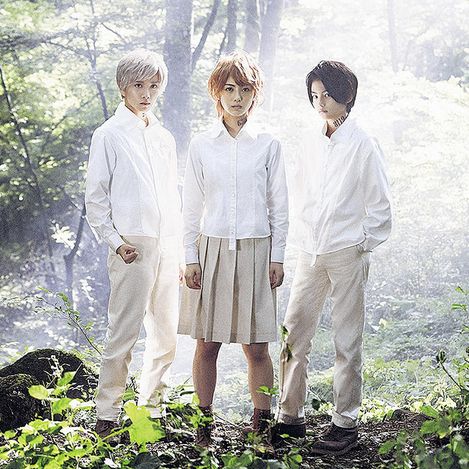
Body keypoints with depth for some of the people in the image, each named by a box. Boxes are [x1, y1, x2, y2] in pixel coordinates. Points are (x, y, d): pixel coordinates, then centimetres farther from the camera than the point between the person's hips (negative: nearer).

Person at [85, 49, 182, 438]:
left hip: (168, 245, 6)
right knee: (124, 332, -7)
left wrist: (180, 249, 14)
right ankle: (108, 414, 2)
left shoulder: (164, 138, 17)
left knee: (167, 332, 8)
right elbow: (95, 198, -2)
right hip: (133, 247, -6)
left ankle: (153, 407, 19)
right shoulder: (109, 135, 0)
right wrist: (115, 242, -11)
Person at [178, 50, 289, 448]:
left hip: (255, 251, -1)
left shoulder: (268, 145, 3)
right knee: (207, 345, 4)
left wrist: (277, 258, 1)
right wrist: (191, 258, 1)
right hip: (212, 250, 1)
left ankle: (262, 426, 10)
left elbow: (279, 206, 5)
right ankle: (204, 424, 15)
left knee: (257, 347, 0)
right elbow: (191, 208, 7)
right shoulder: (201, 145, 5)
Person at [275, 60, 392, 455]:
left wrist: (363, 248, -4)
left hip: (347, 255, -6)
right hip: (310, 255, 6)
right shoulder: (313, 143, 10)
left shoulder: (363, 145, -7)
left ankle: (346, 424, 9)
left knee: (347, 341, 1)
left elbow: (380, 205, -4)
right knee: (294, 334, 7)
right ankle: (291, 416, 17)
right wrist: (302, 241, 12)